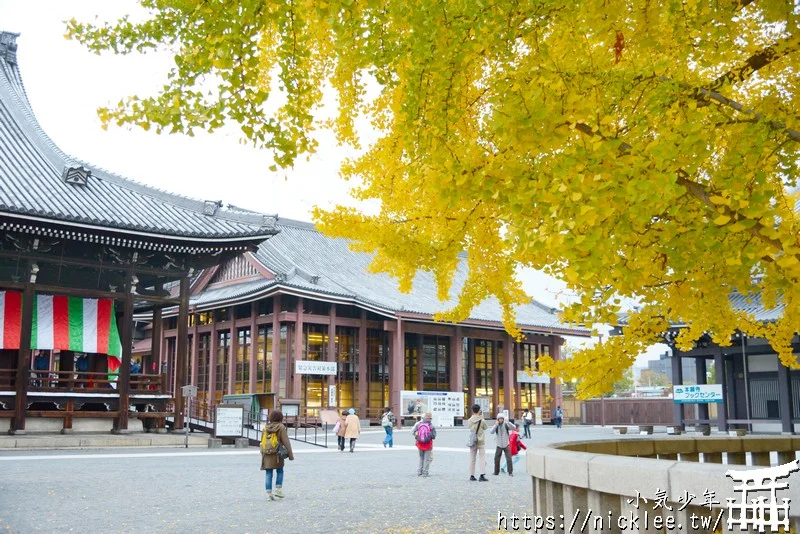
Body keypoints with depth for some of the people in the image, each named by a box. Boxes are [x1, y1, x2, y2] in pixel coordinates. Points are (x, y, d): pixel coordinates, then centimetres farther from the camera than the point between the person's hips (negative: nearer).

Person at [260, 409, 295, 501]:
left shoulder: (266, 427, 7)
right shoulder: (281, 427, -6)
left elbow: (262, 441, 12)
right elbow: (286, 442, -8)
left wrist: (263, 454, 20)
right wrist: (290, 454, -4)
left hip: (266, 454, 3)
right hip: (276, 454, -3)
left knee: (269, 475, 6)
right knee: (280, 472, 15)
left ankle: (269, 493, 4)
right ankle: (278, 490, 9)